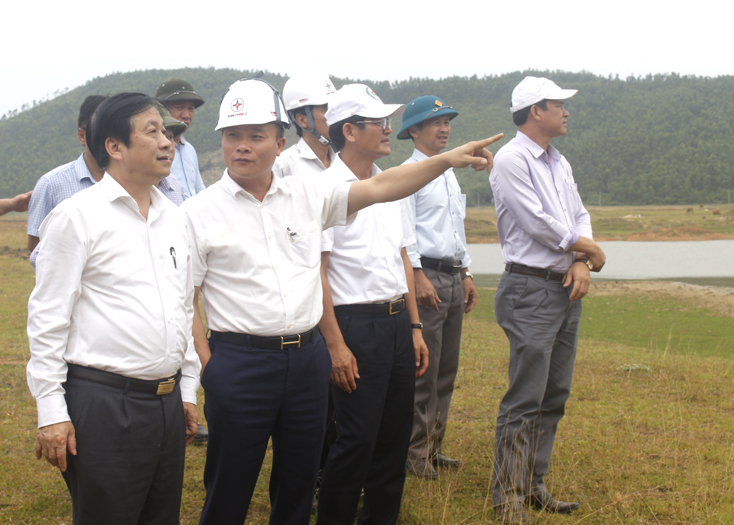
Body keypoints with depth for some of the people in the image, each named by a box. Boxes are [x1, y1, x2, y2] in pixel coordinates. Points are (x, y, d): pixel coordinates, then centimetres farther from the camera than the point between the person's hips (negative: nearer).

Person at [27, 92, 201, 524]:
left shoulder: (174, 218, 13)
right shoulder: (77, 217, -7)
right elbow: (47, 318, -8)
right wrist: (51, 413, -11)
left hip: (168, 403, 6)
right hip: (103, 403, -6)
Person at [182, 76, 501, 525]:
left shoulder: (309, 194, 7)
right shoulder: (199, 212, -2)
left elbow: (378, 188, 1)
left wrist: (448, 160, -8)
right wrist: (208, 366, -10)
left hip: (308, 357, 3)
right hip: (238, 363, -3)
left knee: (299, 485, 15)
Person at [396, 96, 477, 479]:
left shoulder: (449, 174, 20)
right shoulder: (408, 173, -6)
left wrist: (466, 274, 20)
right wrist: (419, 277, -19)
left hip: (454, 276, 9)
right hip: (426, 275, -8)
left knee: (447, 369, 10)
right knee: (422, 369, -7)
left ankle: (433, 447, 18)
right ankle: (414, 451, 1)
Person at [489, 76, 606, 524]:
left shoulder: (560, 163, 17)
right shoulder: (511, 160, -10)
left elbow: (579, 216, 16)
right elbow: (537, 223, -16)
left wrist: (581, 263, -3)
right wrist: (588, 249, -3)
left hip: (567, 290, 9)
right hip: (531, 290, -9)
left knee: (554, 397, 12)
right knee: (525, 401, -7)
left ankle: (534, 485, 22)